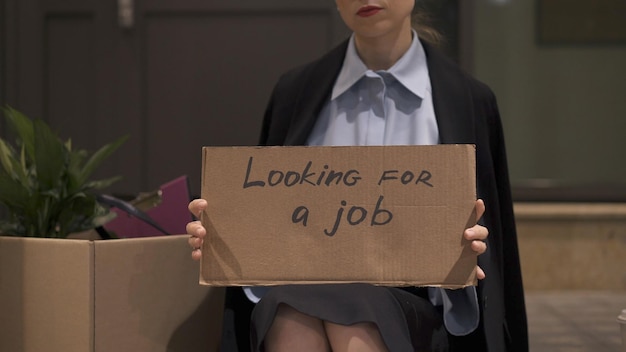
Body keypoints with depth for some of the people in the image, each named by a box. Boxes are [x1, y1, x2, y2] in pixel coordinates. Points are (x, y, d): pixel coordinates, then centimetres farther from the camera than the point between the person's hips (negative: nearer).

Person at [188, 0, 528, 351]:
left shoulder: (468, 101, 6)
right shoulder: (296, 92, 12)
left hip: (410, 303, -1)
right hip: (298, 300, 2)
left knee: (351, 319, -37)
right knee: (293, 319, -36)